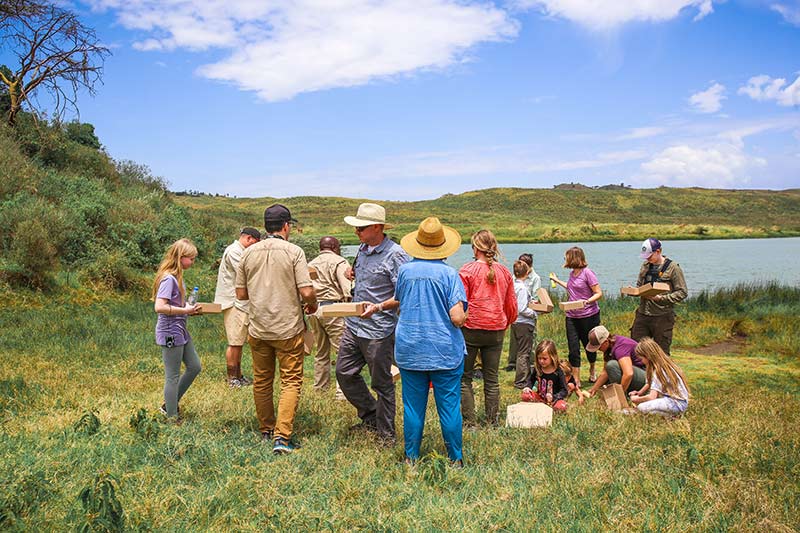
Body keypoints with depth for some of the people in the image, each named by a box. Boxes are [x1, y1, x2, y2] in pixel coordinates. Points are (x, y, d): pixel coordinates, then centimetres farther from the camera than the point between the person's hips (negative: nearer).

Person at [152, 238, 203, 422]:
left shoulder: (177, 277, 10)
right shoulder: (169, 279, -20)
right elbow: (159, 307, -28)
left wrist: (190, 308, 5)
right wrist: (185, 310, -22)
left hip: (181, 331, 10)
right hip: (170, 333, -10)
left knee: (194, 367, 17)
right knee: (173, 377, 1)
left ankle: (170, 405, 28)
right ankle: (172, 417, 14)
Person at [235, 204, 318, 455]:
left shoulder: (248, 253, 3)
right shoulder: (294, 251, -9)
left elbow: (240, 294, 6)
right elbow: (307, 292, -15)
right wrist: (313, 305, 6)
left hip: (258, 329, 4)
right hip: (288, 329, -4)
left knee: (261, 382, 16)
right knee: (291, 382, 4)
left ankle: (266, 431, 28)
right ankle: (282, 436, -3)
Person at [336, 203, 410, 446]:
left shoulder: (395, 255, -15)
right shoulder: (362, 249, 10)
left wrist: (378, 307, -29)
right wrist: (353, 274, 9)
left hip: (379, 330, -8)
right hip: (353, 325, 8)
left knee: (382, 383, 5)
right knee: (344, 373, 13)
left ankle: (386, 433, 21)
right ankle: (370, 416, 32)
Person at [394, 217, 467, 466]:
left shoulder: (405, 271, -1)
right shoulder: (449, 274, -11)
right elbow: (457, 318, -16)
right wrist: (464, 316, 5)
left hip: (409, 351, 3)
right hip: (445, 352, -2)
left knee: (413, 407, 10)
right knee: (449, 406, 7)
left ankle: (411, 458, 20)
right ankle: (455, 459, 18)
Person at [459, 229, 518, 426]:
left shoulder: (467, 270, -8)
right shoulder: (504, 272, 6)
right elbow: (512, 305, 12)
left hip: (471, 329, -4)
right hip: (496, 331, 4)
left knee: (464, 377, 7)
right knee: (492, 379, 12)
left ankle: (469, 421, 5)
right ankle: (493, 422, 16)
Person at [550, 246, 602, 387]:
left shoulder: (587, 272, -12)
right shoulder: (572, 273, 10)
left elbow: (599, 293, -13)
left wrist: (587, 301, -30)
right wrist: (558, 281, 34)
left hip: (589, 316, -6)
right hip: (572, 316, 6)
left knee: (589, 345, 12)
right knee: (573, 348, -2)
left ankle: (592, 369, 40)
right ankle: (576, 381, 3)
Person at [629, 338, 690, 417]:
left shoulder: (658, 371, -16)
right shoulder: (665, 362, 11)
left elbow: (652, 397, -21)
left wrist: (636, 399, -5)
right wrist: (640, 392, 17)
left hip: (677, 404, -10)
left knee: (641, 407, -21)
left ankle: (672, 415, -12)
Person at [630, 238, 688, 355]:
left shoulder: (673, 268, -6)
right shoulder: (645, 266, 12)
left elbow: (682, 293, -8)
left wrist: (661, 298, -18)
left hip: (662, 317, -5)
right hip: (642, 314, 6)